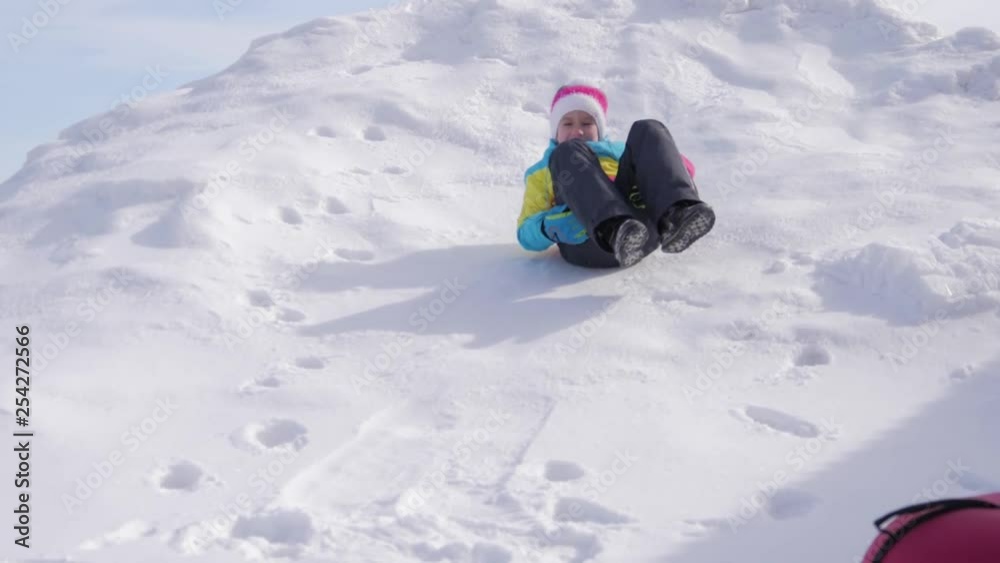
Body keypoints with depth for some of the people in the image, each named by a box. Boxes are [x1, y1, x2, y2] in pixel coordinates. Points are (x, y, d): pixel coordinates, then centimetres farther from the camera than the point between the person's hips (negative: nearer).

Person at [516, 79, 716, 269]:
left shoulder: (619, 151, 42)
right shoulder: (541, 173, 36)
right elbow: (527, 234, 20)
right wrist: (551, 226, -5)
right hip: (584, 241, -2)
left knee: (647, 130, -8)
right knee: (568, 152, -18)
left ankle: (676, 217, -38)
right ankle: (615, 230, -46)